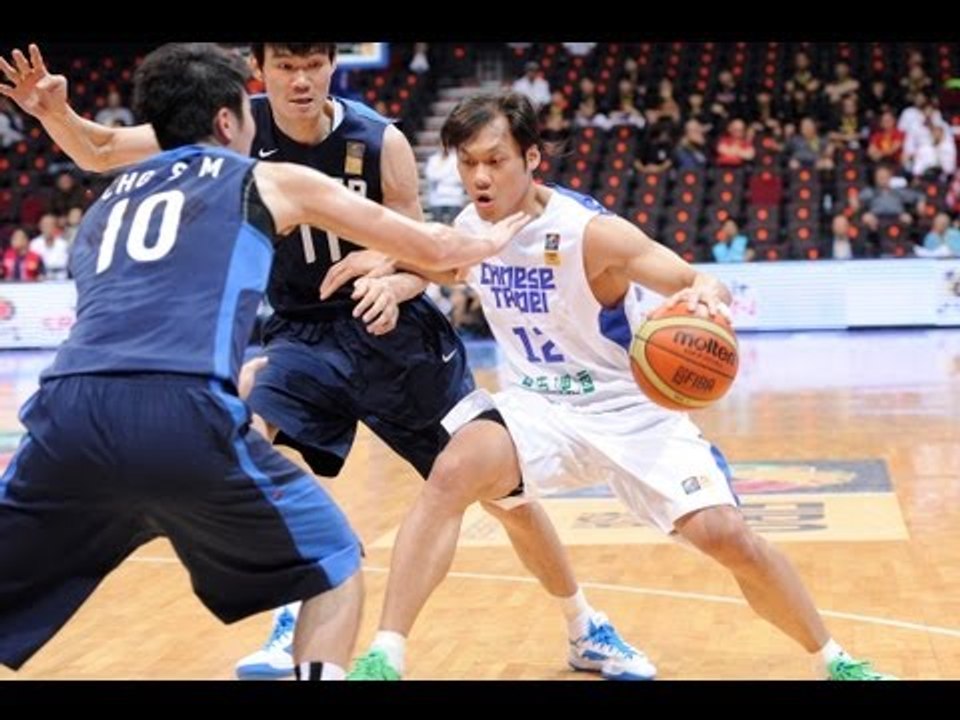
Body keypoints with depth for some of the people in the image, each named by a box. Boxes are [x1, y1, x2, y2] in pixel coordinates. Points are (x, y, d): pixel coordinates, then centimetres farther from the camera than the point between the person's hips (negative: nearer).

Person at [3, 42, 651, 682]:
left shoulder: (380, 141, -17)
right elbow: (101, 153, -10)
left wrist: (392, 286, -35)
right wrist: (56, 112, -30)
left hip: (396, 330, -1)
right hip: (304, 334, 2)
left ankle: (585, 628, 25)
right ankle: (295, 621, -5)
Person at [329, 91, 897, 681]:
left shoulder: (591, 232, -21)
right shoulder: (470, 231, -5)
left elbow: (701, 286, -21)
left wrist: (707, 295, -46)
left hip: (631, 407, -3)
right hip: (538, 406, 3)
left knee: (726, 536, -13)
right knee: (455, 468, -28)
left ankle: (835, 662, 12)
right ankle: (384, 658, -25)